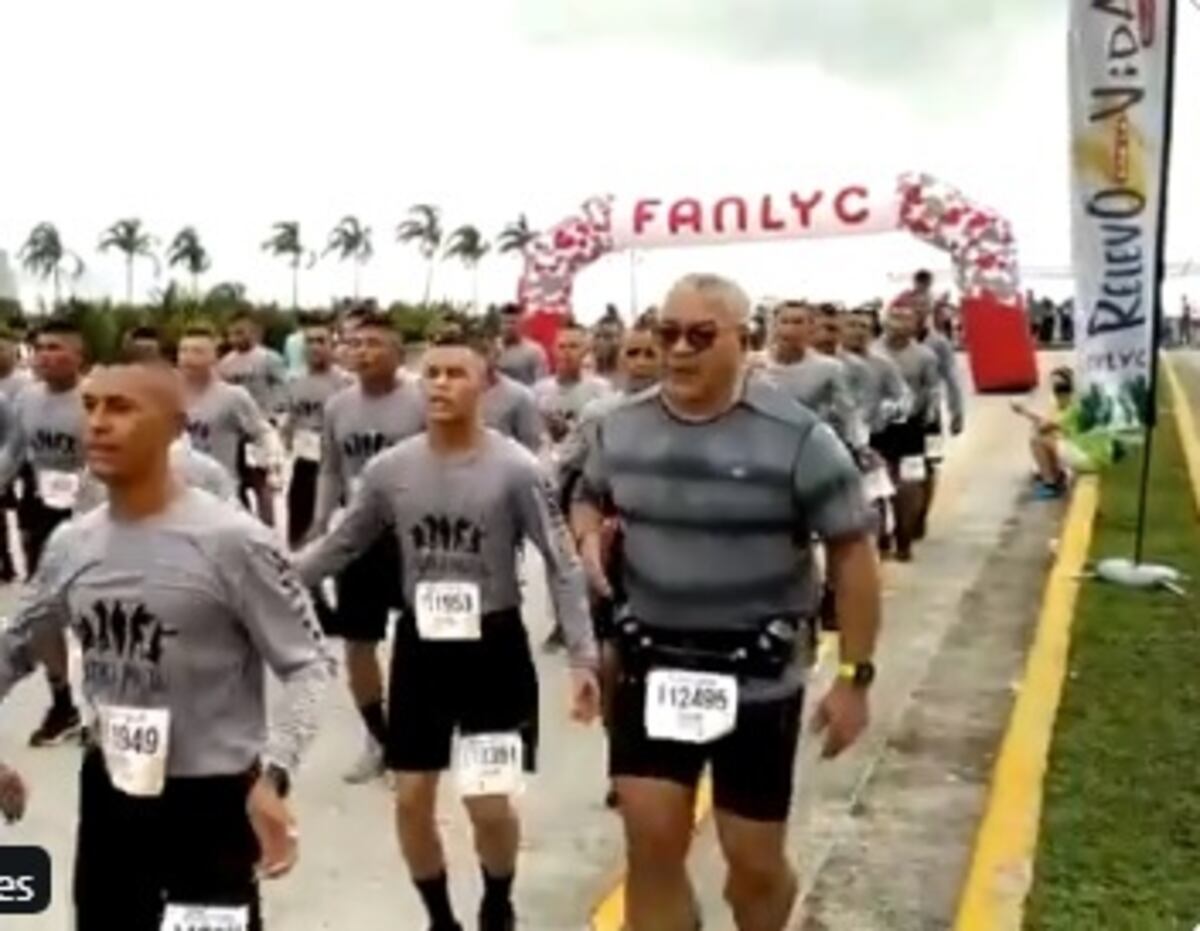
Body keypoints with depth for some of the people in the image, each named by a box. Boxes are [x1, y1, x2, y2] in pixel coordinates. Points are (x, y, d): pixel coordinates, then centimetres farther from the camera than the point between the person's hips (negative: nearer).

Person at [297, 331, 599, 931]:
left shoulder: (515, 470, -13)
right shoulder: (389, 469, -4)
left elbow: (561, 566, -11)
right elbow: (340, 547, 9)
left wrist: (583, 657, -17)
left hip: (494, 645, -3)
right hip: (420, 644, 3)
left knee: (489, 804, -3)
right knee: (411, 799, 7)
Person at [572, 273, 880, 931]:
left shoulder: (796, 438, -14)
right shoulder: (622, 428, -1)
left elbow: (851, 554, -9)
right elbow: (589, 498, 18)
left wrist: (854, 676, -10)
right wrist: (589, 537, -6)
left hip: (758, 676, -3)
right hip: (652, 666, 3)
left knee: (754, 859, 10)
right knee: (651, 847, 5)